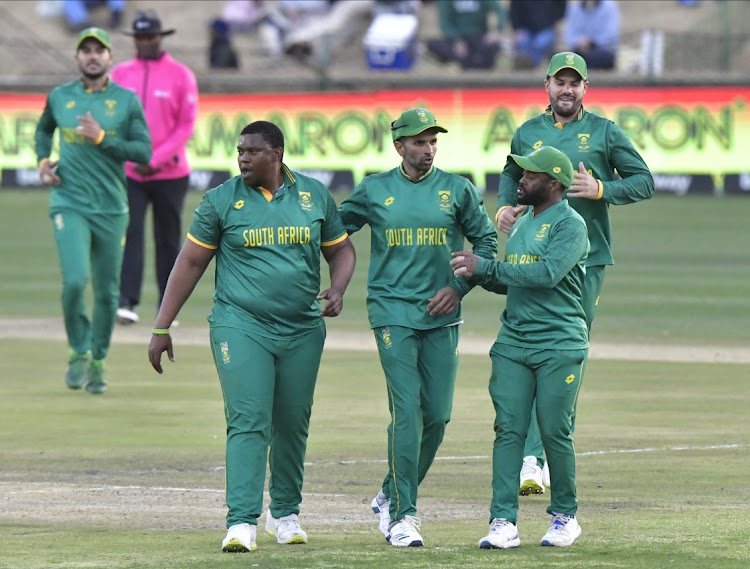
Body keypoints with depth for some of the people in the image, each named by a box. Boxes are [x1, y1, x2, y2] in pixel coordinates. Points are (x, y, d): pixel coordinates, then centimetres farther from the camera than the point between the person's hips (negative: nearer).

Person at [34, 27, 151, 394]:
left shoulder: (127, 101, 1)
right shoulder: (59, 97, 6)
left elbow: (144, 152, -5)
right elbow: (43, 130, 26)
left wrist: (102, 139, -16)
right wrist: (43, 160, 8)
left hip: (111, 208, 1)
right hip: (69, 204, -1)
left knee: (107, 291, 5)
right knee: (75, 280, -18)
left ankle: (97, 361, 23)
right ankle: (78, 351, 3)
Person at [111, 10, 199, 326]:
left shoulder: (181, 75, 0)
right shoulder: (120, 74, 7)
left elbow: (186, 127, -4)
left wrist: (155, 160, -13)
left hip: (170, 173, -1)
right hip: (128, 173, 1)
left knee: (168, 239, 6)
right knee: (130, 233, -13)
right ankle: (127, 302, -20)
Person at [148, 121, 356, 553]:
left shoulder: (315, 195, 6)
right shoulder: (222, 200, 1)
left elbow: (341, 249, 16)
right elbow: (191, 262, 3)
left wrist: (337, 290, -6)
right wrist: (162, 329, 1)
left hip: (302, 330, 3)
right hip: (241, 326, -3)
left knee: (293, 427, 10)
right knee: (248, 422, -13)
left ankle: (285, 513, 27)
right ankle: (242, 522, -19)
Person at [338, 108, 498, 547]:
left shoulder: (458, 190, 5)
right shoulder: (374, 191, 4)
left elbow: (487, 240, 10)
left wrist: (460, 286, -2)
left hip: (442, 316, 2)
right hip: (392, 311, -2)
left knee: (438, 415, 2)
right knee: (407, 409, -12)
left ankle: (392, 496, 22)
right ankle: (403, 515, -9)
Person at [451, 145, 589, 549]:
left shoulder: (570, 225, -7)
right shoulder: (521, 223, 18)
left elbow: (547, 273, -21)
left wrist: (484, 267, -17)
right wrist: (476, 274, 5)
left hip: (560, 345, -7)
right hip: (513, 343, 7)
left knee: (555, 432, -3)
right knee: (508, 429, -3)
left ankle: (565, 516, 13)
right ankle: (504, 521, -6)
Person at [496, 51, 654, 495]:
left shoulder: (604, 133, 4)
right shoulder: (527, 134, 11)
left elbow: (644, 182, 5)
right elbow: (511, 174, 28)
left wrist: (600, 189, -11)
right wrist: (505, 207, 9)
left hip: (587, 260, -1)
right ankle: (530, 458, -17)